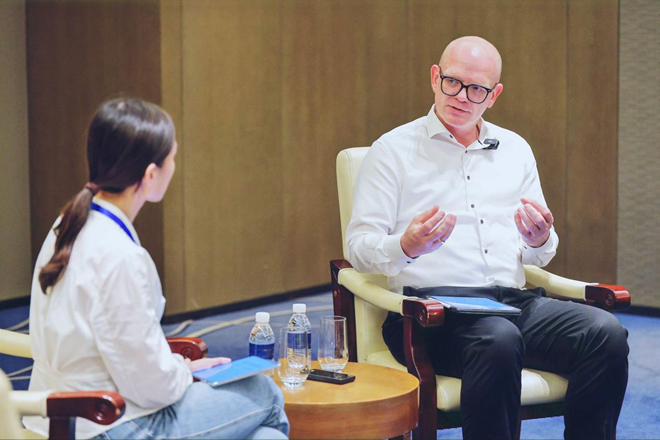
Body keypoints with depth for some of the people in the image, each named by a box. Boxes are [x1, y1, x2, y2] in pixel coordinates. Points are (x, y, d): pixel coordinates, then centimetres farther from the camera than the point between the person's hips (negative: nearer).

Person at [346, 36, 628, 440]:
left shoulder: (515, 150, 21)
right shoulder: (394, 150, 7)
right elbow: (359, 247, 1)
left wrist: (540, 240, -3)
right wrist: (406, 247, -21)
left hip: (515, 300, 5)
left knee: (606, 332, -24)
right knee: (499, 340, -38)